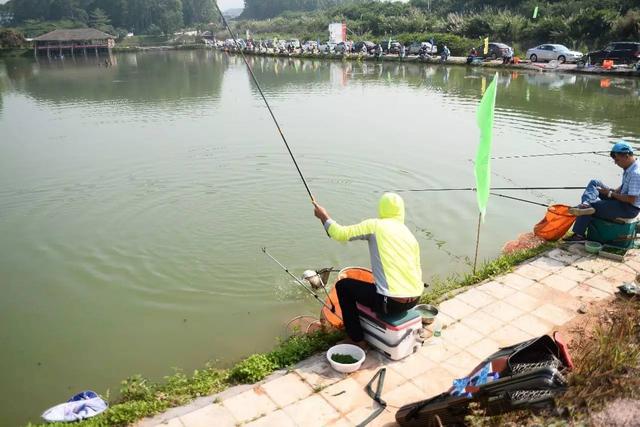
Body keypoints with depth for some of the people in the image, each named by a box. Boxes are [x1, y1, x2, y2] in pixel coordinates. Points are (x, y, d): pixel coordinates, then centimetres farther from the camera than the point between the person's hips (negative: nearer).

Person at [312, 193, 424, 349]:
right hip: (414, 300, 7)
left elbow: (341, 234, -7)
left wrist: (324, 216, 10)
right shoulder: (411, 235, 12)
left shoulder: (375, 225, -4)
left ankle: (358, 340, 19)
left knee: (343, 285, 15)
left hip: (391, 302, -7)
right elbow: (417, 271, 13)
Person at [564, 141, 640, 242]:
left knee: (593, 206, -14)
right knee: (594, 183, 6)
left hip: (629, 209, -10)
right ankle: (586, 204, -20)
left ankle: (579, 235, -3)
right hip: (621, 199, 10)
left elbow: (631, 199, -27)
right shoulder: (629, 168, 3)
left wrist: (610, 193, -19)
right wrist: (614, 191, -1)